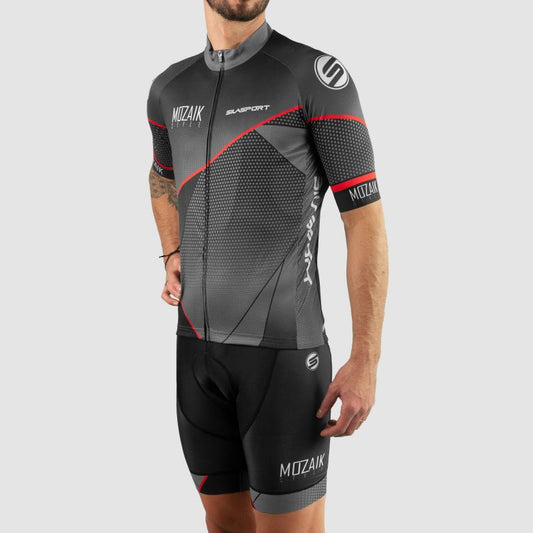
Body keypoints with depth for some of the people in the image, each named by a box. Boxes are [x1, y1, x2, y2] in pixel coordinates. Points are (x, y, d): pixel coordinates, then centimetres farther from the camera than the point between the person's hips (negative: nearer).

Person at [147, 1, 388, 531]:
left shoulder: (319, 76, -10)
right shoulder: (170, 90, 9)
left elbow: (366, 219, -12)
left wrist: (365, 361, -17)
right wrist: (173, 261, 13)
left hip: (283, 346, -6)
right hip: (201, 346, 6)